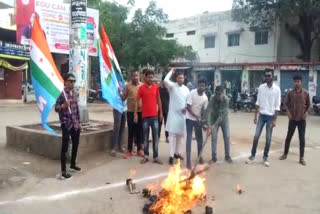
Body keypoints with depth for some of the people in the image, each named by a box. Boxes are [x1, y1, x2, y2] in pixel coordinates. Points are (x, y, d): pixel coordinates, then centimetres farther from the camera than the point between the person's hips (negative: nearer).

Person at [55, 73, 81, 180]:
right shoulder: (62, 94, -10)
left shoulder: (73, 93, 12)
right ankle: (63, 171, 2)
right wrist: (63, 105, -34)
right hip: (66, 124, -8)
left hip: (75, 124, 8)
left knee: (75, 145, 16)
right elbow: (56, 108, -13)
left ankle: (73, 165, 33)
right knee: (65, 147, -4)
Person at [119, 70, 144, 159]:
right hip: (130, 111, -1)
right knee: (131, 132, 4)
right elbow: (124, 98, 2)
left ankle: (139, 149, 21)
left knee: (139, 131, 9)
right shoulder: (128, 86, 1)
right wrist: (120, 91, -14)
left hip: (141, 111, 1)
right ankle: (129, 150, 12)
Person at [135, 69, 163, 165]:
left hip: (154, 115, 2)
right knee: (145, 137, 7)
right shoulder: (141, 88, -3)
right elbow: (137, 101, -1)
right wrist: (135, 114, -6)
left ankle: (156, 157, 10)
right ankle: (146, 156, 17)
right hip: (145, 116, -2)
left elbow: (158, 100, 10)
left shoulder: (156, 87, 4)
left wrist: (161, 112, 9)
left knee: (155, 137, 3)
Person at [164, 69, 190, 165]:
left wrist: (186, 108, -6)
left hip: (182, 114, 5)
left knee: (180, 135, 12)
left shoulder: (186, 89, 9)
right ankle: (171, 155, -6)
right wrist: (171, 71, -12)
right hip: (173, 114, -5)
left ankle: (177, 153, 25)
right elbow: (165, 80, -25)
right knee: (172, 134, -8)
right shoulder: (172, 86, -5)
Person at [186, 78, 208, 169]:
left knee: (200, 139, 11)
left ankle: (200, 156, 31)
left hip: (198, 119, 4)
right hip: (190, 118, -4)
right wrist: (196, 116, -23)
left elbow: (204, 110, 1)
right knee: (189, 138, -5)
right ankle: (188, 160, 0)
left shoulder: (205, 98, -5)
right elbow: (188, 107, -19)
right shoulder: (192, 93, -18)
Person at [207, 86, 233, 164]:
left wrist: (214, 125, -33)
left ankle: (227, 156, 16)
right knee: (214, 138, -2)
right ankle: (214, 157, 7)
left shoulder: (225, 99, -27)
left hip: (224, 119, 0)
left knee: (227, 137, 2)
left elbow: (222, 114, -28)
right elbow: (209, 111, -32)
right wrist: (209, 125, -41)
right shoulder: (212, 98, -25)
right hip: (214, 119, 0)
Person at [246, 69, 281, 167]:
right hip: (262, 115, 2)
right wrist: (255, 116, 2)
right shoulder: (261, 87, 0)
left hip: (270, 116, -2)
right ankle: (253, 156, 13)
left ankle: (265, 157, 17)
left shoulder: (277, 89, -6)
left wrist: (275, 119, -9)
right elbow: (258, 103, 5)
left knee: (268, 138, 4)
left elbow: (277, 106, -5)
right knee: (256, 136, 1)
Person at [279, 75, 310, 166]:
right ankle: (285, 154, 24)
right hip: (292, 119, 0)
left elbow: (308, 105, 8)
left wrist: (306, 112, -8)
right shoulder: (290, 93, -1)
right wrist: (288, 113, -9)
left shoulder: (306, 93, -1)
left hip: (302, 119, 0)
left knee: (302, 139, 3)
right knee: (288, 137, 9)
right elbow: (285, 103, 4)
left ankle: (302, 158, 11)